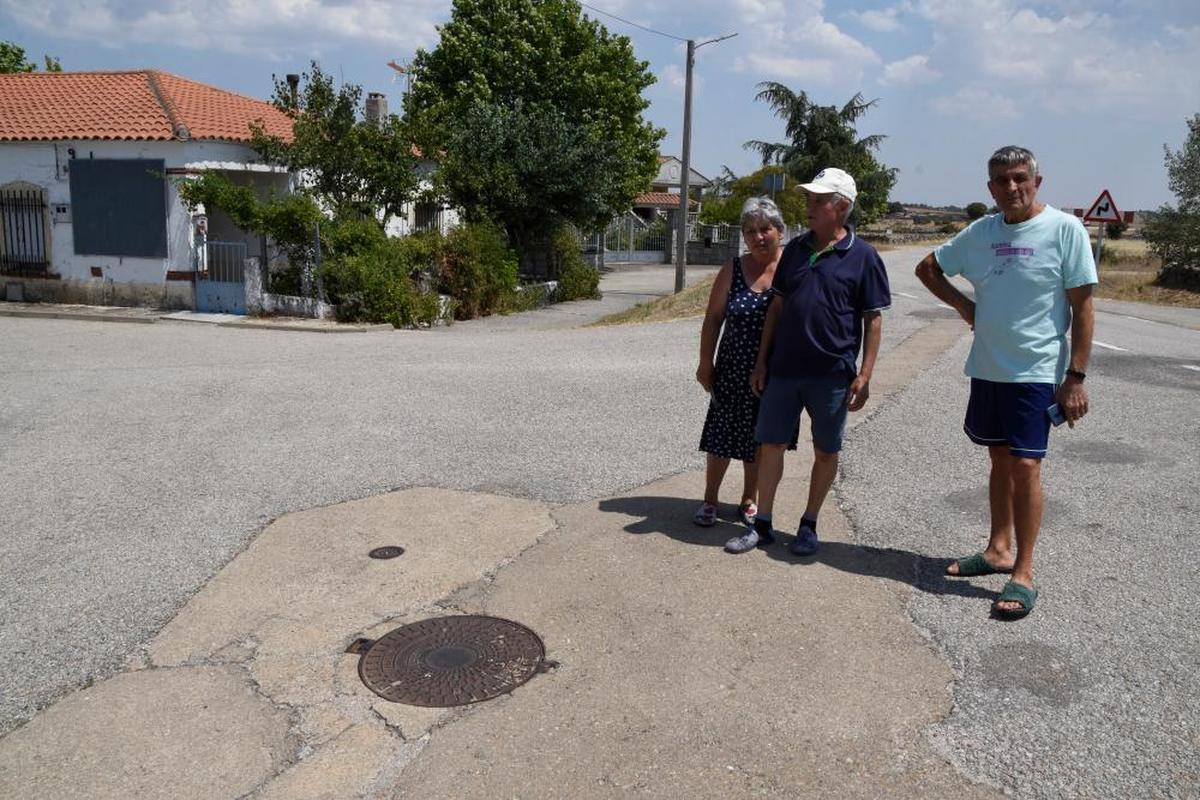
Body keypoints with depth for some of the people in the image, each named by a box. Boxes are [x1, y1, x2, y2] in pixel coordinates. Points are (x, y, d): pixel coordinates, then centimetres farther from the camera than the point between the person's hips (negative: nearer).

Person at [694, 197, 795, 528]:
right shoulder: (733, 270, 0)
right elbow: (713, 319, 3)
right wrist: (706, 362, 0)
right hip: (733, 370, 1)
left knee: (758, 440, 13)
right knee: (722, 437, 7)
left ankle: (749, 501, 31)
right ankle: (709, 500, 22)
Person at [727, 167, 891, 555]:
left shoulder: (863, 257, -5)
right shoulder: (795, 249, 8)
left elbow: (872, 319, -4)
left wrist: (864, 375, -10)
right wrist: (761, 360, 9)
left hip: (832, 373, -4)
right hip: (784, 367, 4)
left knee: (825, 452, 8)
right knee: (770, 444, 6)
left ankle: (809, 525, 24)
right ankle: (763, 525, 17)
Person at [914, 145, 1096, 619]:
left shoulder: (1065, 230, -8)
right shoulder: (980, 232, 6)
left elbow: (1082, 306, -8)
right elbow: (928, 268, 19)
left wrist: (1076, 377, -12)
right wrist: (964, 305, 3)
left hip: (1037, 372, -5)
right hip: (986, 368, 5)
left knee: (1025, 466, -7)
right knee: (1000, 460, 15)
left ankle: (1023, 573, 3)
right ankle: (999, 550, 28)